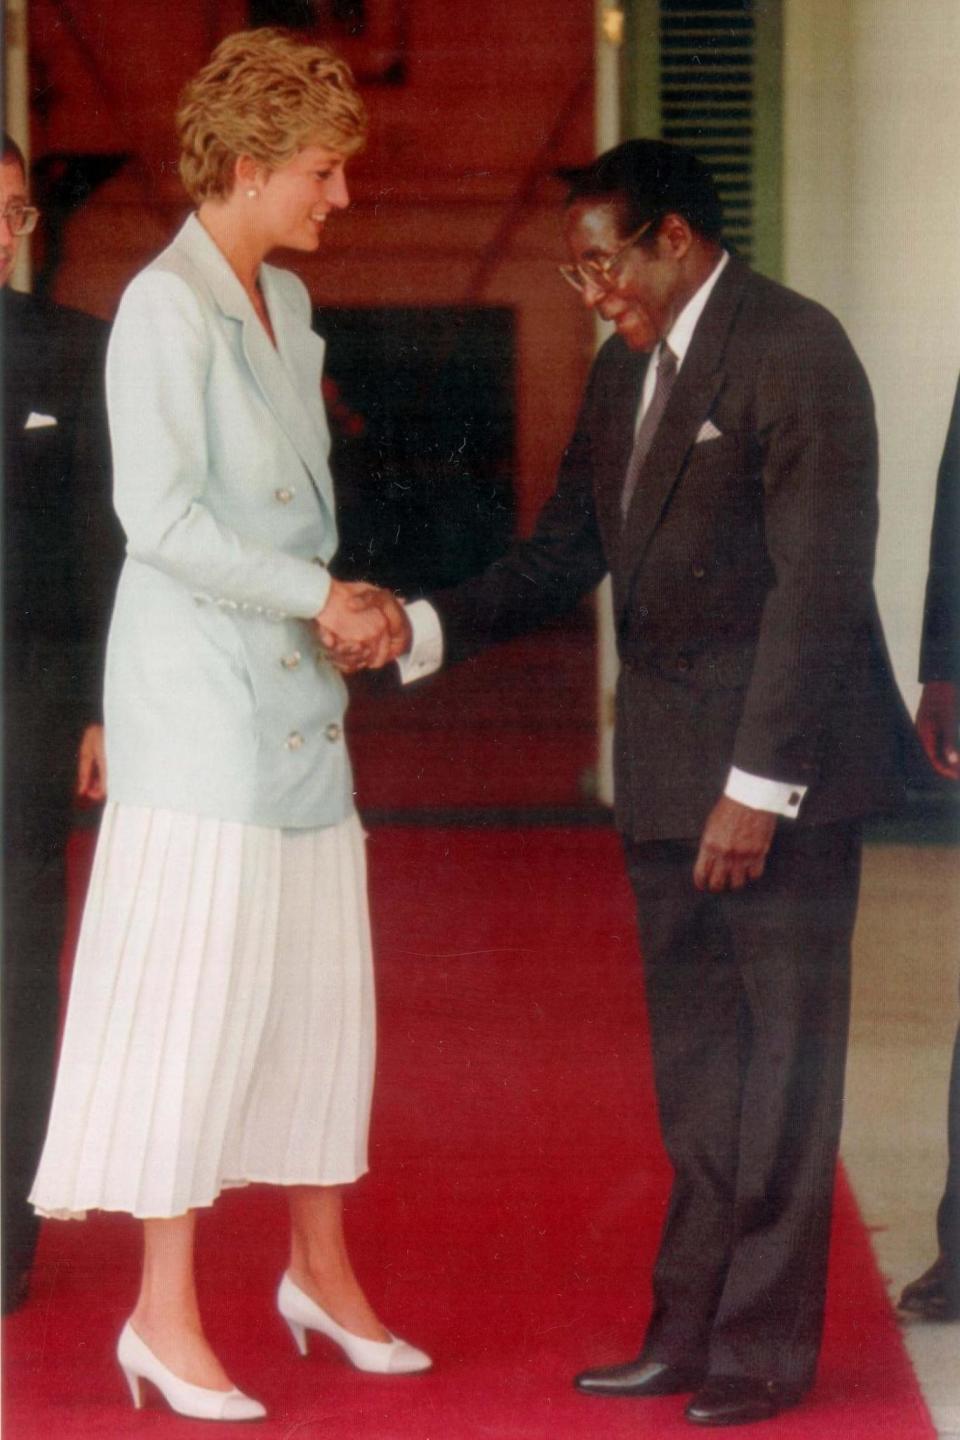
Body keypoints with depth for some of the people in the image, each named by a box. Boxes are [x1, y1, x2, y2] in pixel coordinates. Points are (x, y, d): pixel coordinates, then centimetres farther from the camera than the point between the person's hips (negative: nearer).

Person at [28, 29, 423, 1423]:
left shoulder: (288, 303, 13)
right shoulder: (165, 306, -12)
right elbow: (158, 516, -18)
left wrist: (340, 609, 4)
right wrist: (317, 600, -13)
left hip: (297, 703, 8)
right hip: (200, 697, -8)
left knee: (320, 984, 13)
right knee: (195, 994, -5)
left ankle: (321, 1268, 26)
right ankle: (166, 1316, 4)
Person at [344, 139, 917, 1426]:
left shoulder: (794, 351, -13)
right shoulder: (625, 371, 13)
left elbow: (818, 582, -18)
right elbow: (565, 554, 13)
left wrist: (760, 783, -21)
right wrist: (426, 627, -3)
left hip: (785, 757, -8)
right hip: (669, 763, 8)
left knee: (782, 1054, 0)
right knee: (693, 1064, 13)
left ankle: (766, 1347, 8)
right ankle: (691, 1327, 22)